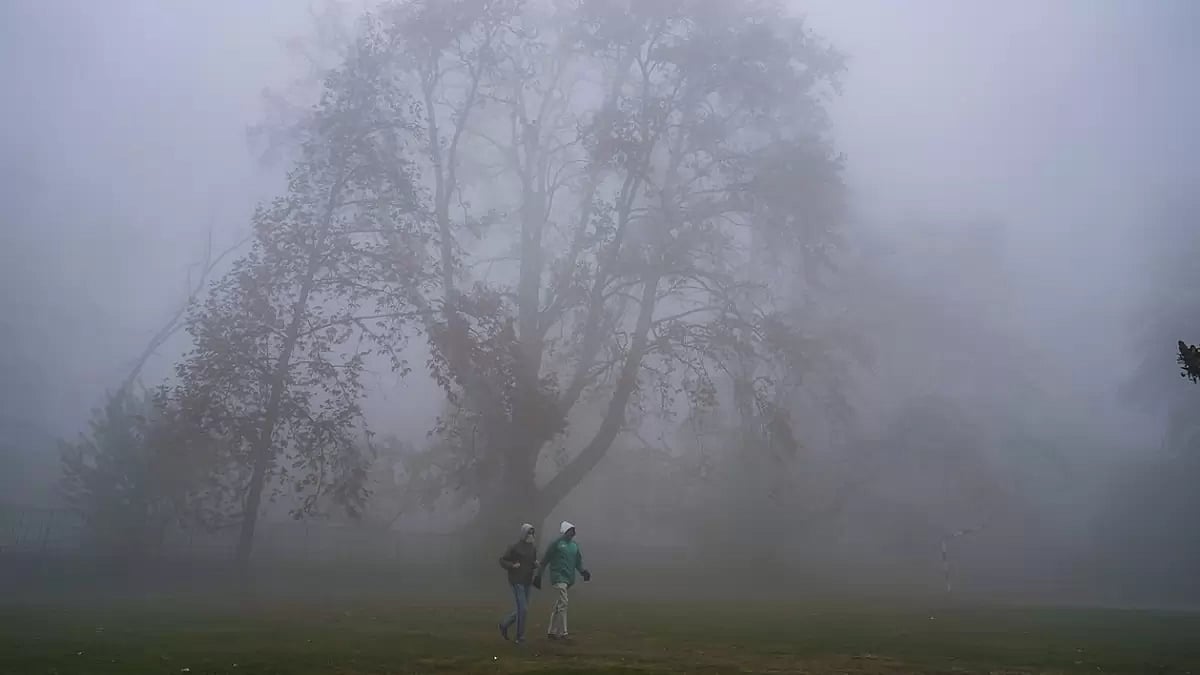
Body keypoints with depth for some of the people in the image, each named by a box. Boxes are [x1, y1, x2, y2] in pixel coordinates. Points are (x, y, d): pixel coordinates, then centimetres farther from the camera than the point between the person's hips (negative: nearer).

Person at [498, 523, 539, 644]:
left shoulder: (533, 547, 8)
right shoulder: (515, 547, -10)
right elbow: (502, 560, -6)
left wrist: (536, 564, -3)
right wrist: (512, 566, -22)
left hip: (527, 582, 7)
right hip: (516, 582, -7)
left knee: (523, 609, 10)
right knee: (522, 608, -11)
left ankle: (504, 624, 31)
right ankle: (520, 637, -1)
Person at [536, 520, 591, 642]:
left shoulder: (575, 544, 14)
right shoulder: (556, 543, -5)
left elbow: (578, 561, 15)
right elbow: (545, 560, -2)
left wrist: (583, 571, -5)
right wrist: (539, 576, -2)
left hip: (569, 579, 7)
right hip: (558, 577, -7)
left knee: (558, 606, 11)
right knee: (563, 603, -15)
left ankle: (551, 631, 18)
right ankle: (563, 632, -13)